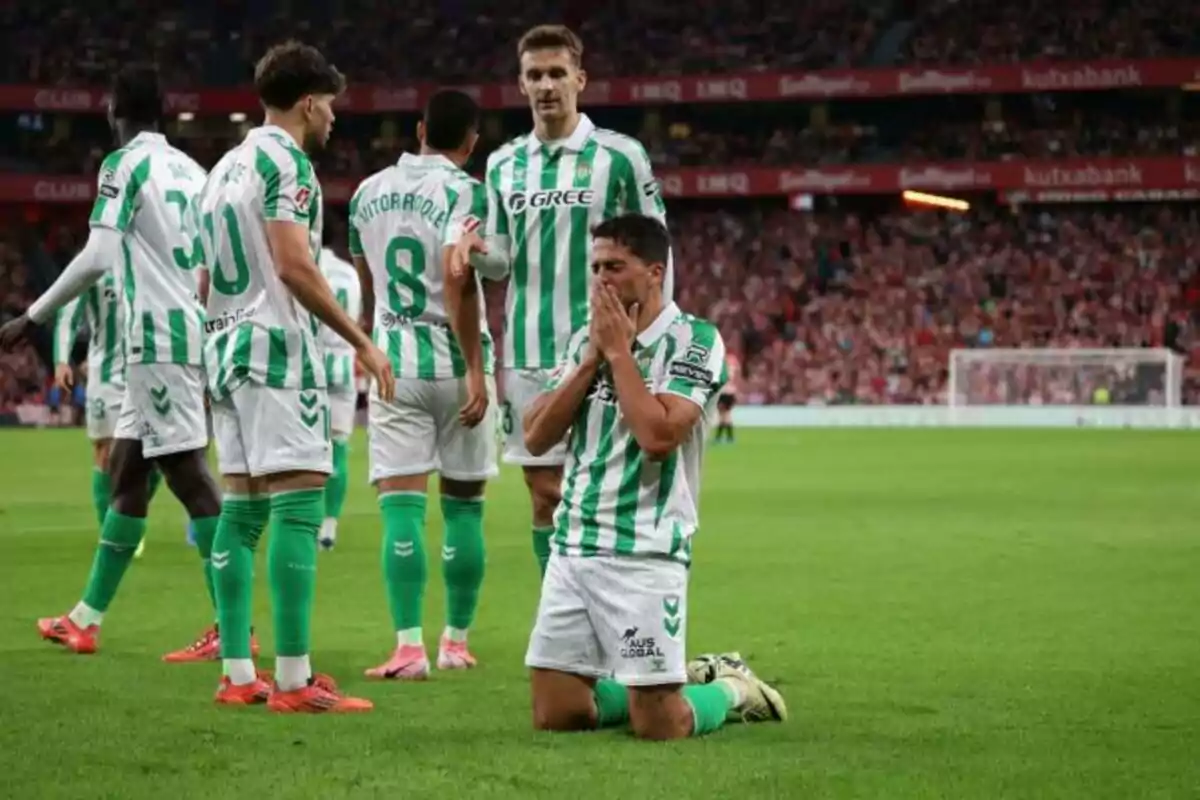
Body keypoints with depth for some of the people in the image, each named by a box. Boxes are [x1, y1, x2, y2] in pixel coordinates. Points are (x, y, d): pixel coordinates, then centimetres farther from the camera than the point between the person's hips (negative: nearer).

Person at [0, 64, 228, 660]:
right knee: (126, 471, 15)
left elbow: (95, 258, -16)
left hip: (160, 336, -8)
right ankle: (85, 620, 23)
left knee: (187, 473, -9)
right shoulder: (189, 169, 15)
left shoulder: (126, 164, -8)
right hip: (192, 328, 8)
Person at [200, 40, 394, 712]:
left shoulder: (226, 167, 19)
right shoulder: (286, 161, -9)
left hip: (228, 347, 10)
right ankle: (293, 681, -16)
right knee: (298, 505, -11)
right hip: (279, 345, -10)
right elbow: (295, 266, -19)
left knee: (242, 508, 9)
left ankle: (237, 674, 8)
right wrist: (363, 342, -16)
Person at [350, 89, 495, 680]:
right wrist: (476, 370, -17)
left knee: (401, 505, -3)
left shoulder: (370, 191, 9)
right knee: (463, 505, 9)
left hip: (393, 361, 3)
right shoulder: (465, 193, -8)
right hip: (453, 360, -3)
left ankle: (408, 647, -13)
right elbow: (458, 282, -18)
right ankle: (456, 641, 16)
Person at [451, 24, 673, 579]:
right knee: (545, 493, 6)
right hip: (528, 353, 4)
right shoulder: (503, 164, 11)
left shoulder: (620, 156, -2)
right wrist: (478, 250, -8)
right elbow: (502, 260, 16)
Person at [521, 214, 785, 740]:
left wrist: (619, 351, -11)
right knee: (555, 716, 5)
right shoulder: (584, 340, 12)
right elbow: (536, 437, 4)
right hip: (572, 548, 6)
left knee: (657, 726, -8)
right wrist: (592, 358, -4)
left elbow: (659, 434, -21)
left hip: (644, 553, -6)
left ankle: (733, 690, 24)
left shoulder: (694, 341, -7)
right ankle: (681, 680, 28)